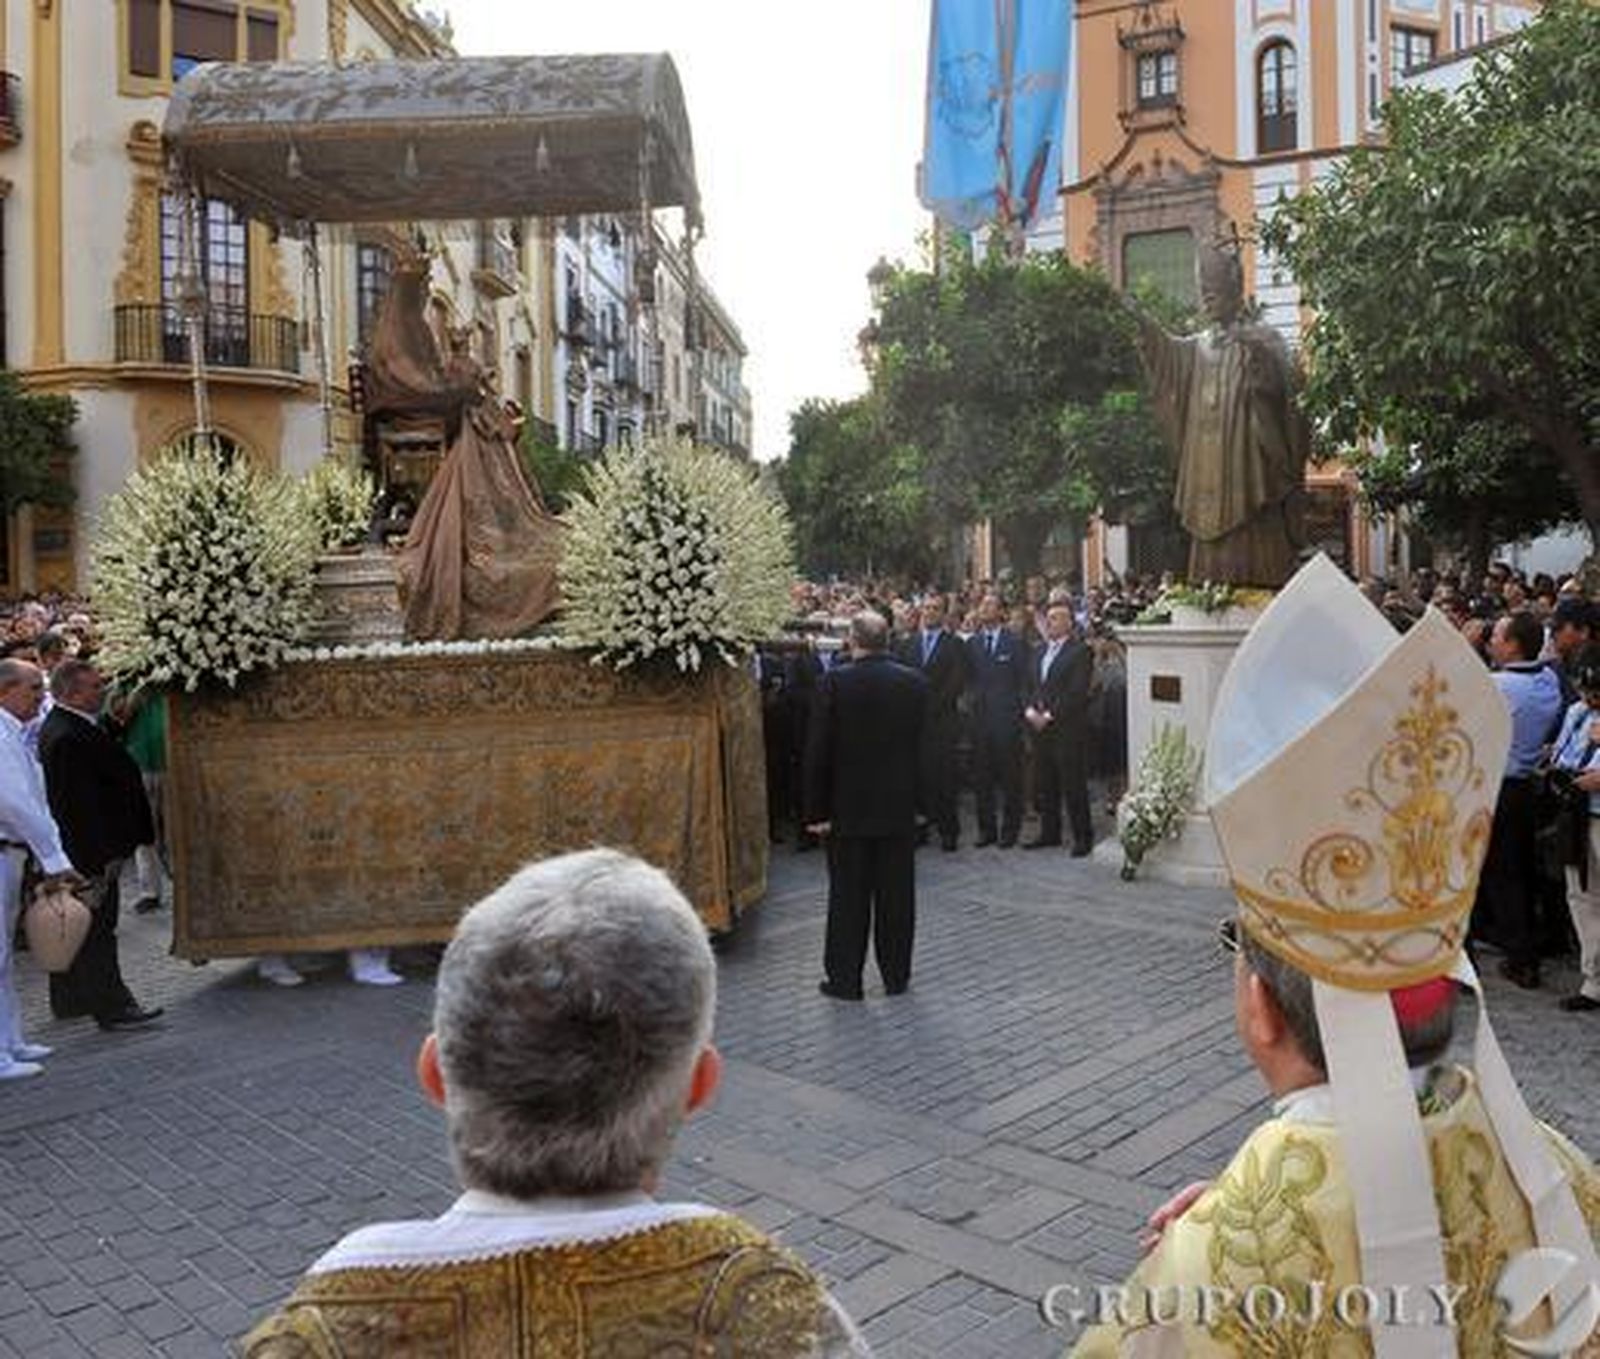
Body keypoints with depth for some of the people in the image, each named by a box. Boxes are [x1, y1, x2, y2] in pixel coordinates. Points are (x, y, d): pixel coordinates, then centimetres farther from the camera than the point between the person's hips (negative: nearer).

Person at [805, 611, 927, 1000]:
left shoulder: (835, 682, -12)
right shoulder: (915, 682, -3)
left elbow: (818, 751, -11)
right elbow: (922, 744, 5)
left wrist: (817, 810, -6)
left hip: (849, 807, -3)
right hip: (900, 807, 3)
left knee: (848, 896, 6)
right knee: (896, 894, 11)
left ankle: (844, 979, 13)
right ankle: (896, 976, 20)